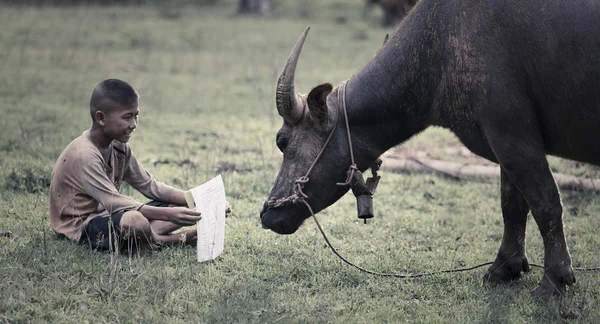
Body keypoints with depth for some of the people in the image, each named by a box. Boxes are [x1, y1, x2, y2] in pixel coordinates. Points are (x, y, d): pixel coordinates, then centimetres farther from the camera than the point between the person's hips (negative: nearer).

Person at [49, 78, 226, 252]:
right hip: (81, 226, -9)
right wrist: (168, 214, -38)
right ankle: (177, 239, -11)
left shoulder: (119, 147, 4)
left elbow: (149, 186, 5)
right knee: (136, 222, -39)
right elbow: (113, 202, -31)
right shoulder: (85, 156, -24)